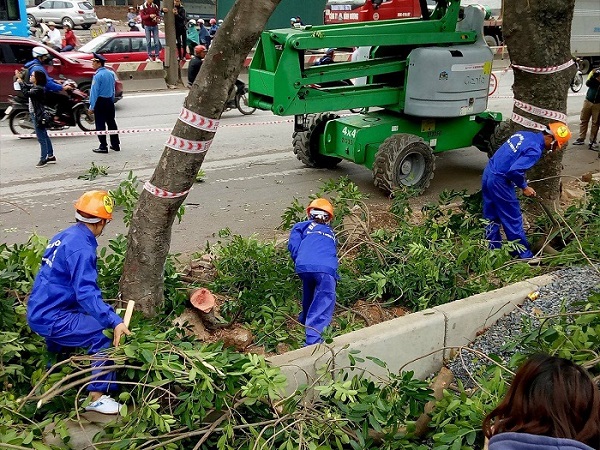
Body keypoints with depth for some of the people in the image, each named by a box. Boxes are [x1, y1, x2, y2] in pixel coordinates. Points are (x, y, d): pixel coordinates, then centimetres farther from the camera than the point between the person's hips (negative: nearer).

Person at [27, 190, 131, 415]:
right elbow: (86, 293, -32)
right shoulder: (81, 247, -22)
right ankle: (97, 396, -5)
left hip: (39, 312, 10)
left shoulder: (65, 236, 8)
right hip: (51, 318, -10)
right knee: (104, 336, -14)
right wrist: (114, 321, -39)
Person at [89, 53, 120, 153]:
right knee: (111, 122, 13)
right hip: (110, 101, 8)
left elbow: (94, 92, -16)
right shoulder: (111, 73, 7)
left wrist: (91, 106, -13)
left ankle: (103, 147, -1)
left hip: (100, 101, -7)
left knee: (100, 124, -1)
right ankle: (115, 144, 17)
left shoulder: (98, 75, -16)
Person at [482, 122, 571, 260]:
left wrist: (522, 180, 15)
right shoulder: (535, 150, -18)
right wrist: (524, 187, -9)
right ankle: (525, 256, 15)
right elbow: (515, 171, -27)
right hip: (499, 182, -9)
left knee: (492, 218, 17)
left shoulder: (524, 134, 9)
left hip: (488, 173, 9)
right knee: (513, 220, 4)